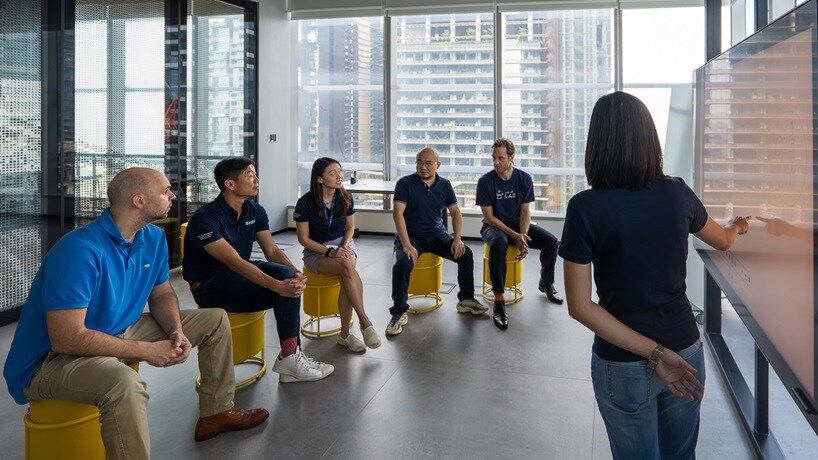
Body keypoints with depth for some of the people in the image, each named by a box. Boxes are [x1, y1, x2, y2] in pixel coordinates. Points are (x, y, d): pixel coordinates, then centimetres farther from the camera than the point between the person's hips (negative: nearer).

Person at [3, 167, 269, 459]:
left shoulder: (154, 237, -3)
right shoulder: (80, 251, -29)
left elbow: (161, 294, 9)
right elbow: (67, 338, -31)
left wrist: (177, 331, -12)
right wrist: (146, 351, -25)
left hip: (119, 333, 9)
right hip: (52, 359, -9)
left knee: (215, 320, 9)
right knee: (124, 382, -43)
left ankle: (217, 413, 21)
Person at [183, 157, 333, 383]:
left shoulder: (255, 211, 2)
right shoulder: (205, 219, -21)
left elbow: (273, 251, -4)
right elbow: (235, 262, -30)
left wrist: (296, 274, -25)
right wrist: (278, 286, -40)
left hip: (239, 274, 7)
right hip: (209, 286, -7)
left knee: (286, 275, -22)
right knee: (285, 290, -24)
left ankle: (290, 355, -17)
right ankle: (289, 356, -12)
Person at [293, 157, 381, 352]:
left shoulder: (345, 198, -1)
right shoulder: (305, 203, -12)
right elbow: (303, 238, -7)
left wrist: (344, 247, -10)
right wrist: (329, 252, -19)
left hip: (343, 244, 3)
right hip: (316, 251, -3)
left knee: (346, 276, -32)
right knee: (347, 266, -35)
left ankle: (345, 333, -24)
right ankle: (365, 322, -31)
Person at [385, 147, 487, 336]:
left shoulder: (444, 185, 3)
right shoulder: (405, 183, -11)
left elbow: (455, 212, 5)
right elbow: (397, 213, -19)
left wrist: (457, 239, -11)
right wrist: (407, 245, -30)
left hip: (437, 235, 4)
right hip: (411, 236, -4)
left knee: (466, 254, -15)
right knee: (402, 264, -32)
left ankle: (466, 299, 5)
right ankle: (399, 312, -17)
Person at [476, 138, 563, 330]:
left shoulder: (524, 178, -5)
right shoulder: (485, 181, -13)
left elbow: (525, 211, -3)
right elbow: (489, 216, -13)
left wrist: (523, 235, -21)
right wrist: (514, 235, -23)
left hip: (519, 224, 4)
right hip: (494, 226, -3)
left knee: (550, 241, -17)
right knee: (499, 243, -38)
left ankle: (546, 284, 13)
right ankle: (499, 300, -35)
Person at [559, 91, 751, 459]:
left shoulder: (585, 208, -18)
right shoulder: (677, 193, -8)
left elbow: (580, 306, -19)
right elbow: (723, 241, 15)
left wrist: (652, 354, -15)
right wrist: (737, 227, 37)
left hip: (623, 364, -3)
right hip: (686, 351, 3)